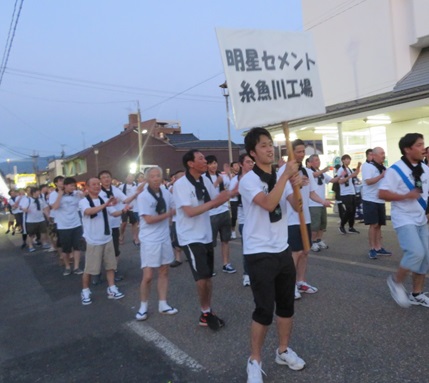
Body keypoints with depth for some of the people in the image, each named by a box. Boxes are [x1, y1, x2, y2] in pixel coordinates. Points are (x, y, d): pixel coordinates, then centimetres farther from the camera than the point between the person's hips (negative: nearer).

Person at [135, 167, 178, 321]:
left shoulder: (166, 192, 2)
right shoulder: (143, 197, -14)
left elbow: (174, 209, 17)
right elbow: (149, 219, -20)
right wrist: (168, 214, -13)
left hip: (165, 238, 6)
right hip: (149, 240, -5)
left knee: (164, 272, 13)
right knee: (148, 276, -3)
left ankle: (162, 304, 26)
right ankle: (143, 307, 17)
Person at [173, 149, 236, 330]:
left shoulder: (205, 180, 3)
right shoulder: (180, 184, -16)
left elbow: (215, 202, 8)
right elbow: (189, 212, -24)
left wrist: (232, 193, -7)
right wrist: (214, 202, -25)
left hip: (206, 235, 7)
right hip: (191, 237, -7)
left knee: (208, 276, 12)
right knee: (202, 276, -7)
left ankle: (206, 313, 26)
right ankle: (206, 312, 15)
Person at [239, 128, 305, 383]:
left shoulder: (281, 177, 7)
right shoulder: (248, 180, -13)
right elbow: (268, 203, -28)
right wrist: (286, 175, -23)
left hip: (283, 250, 7)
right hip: (260, 254, -7)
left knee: (287, 304, 16)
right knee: (264, 309, -3)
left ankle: (284, 351, 36)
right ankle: (255, 361, 17)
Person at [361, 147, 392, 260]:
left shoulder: (382, 167, 16)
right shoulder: (367, 166, -10)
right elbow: (368, 181, -22)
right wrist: (382, 176, -26)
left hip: (380, 200, 8)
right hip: (370, 200, -8)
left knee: (378, 225, 10)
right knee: (373, 225, -8)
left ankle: (379, 248, 16)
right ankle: (372, 249, 2)